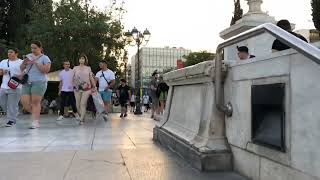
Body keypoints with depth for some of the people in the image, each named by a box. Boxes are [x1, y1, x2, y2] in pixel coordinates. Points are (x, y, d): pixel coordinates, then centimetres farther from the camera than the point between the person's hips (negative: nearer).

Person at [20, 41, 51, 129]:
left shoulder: (45, 58, 3)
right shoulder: (28, 56, 17)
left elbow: (46, 70, -11)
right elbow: (21, 69, 15)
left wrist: (36, 63, -14)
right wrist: (24, 63, -5)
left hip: (39, 82, -5)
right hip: (27, 83, 5)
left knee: (35, 102, -9)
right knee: (24, 102, -3)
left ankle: (35, 122, -4)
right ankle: (36, 114, 20)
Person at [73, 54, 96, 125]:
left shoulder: (88, 68, 8)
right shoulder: (75, 68, 10)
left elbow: (91, 78, 9)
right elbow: (73, 78, 10)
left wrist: (94, 87, 6)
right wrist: (73, 86, -1)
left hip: (86, 88, -2)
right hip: (77, 88, 2)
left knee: (83, 104, -11)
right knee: (78, 105, 3)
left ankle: (82, 120, -12)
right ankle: (81, 117, 22)